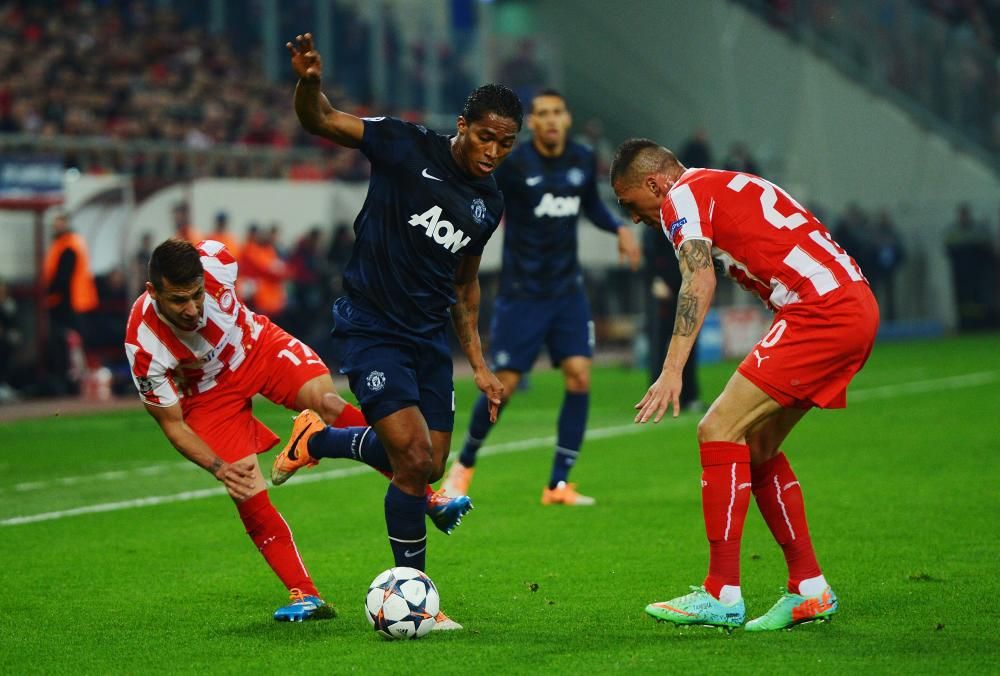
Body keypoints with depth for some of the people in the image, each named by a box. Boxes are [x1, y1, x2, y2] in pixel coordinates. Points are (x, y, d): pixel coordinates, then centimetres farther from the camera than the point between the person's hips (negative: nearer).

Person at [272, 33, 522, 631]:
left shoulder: (489, 204, 7)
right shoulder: (409, 148, -11)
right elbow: (321, 121, -15)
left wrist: (479, 363, 16)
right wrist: (310, 82, -38)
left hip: (430, 336, 7)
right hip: (371, 328, -7)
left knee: (430, 467, 8)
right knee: (414, 459, -16)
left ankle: (319, 441, 33)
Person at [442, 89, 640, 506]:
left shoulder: (583, 161, 2)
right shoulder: (512, 164, -13)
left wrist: (619, 228, 5)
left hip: (567, 290, 4)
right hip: (521, 294, -4)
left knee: (579, 376, -10)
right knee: (504, 384, -3)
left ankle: (559, 484, -2)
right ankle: (464, 464, 23)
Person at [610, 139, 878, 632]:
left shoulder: (683, 196, -2)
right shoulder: (723, 187, 26)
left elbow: (700, 281, -18)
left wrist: (672, 371, -26)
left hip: (824, 311, -10)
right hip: (856, 308, 10)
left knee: (719, 429, -9)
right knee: (757, 444, 15)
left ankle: (721, 595, -10)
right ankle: (810, 590, 17)